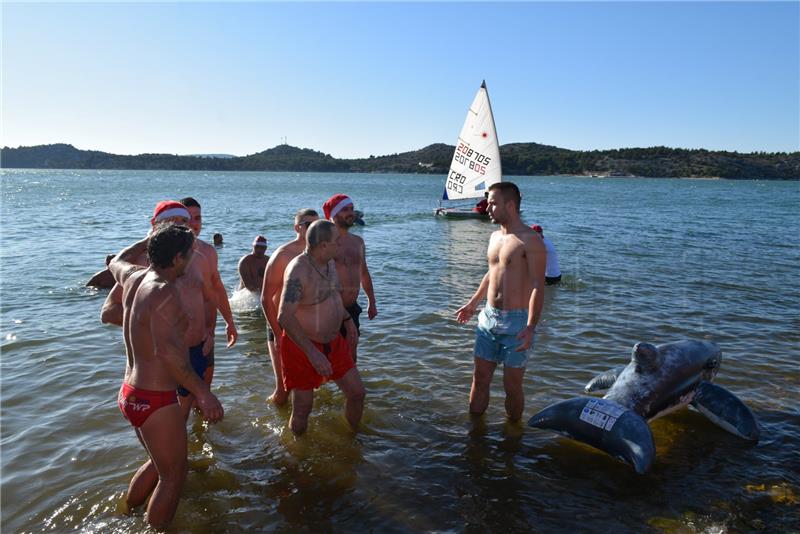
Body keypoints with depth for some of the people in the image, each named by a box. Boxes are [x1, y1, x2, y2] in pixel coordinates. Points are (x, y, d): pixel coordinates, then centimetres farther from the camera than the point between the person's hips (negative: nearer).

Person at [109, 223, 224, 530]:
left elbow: (117, 262, 28)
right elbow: (167, 351, -36)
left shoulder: (133, 277, 1)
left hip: (130, 394, 9)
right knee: (173, 476, 9)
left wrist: (149, 240, 34)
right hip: (155, 401, -9)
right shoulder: (165, 291, -24)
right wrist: (203, 393, -35)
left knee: (159, 462, 29)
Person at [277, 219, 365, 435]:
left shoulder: (329, 262, 1)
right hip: (302, 346, -8)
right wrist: (313, 353, -35)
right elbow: (284, 318, -33)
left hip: (333, 342, 8)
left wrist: (347, 319, 19)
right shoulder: (298, 271, -27)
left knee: (357, 393, 12)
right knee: (303, 409, 4)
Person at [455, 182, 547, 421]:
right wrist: (473, 303, 29)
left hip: (516, 322, -7)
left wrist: (531, 327, -29)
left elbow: (538, 286, -20)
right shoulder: (495, 236, 10)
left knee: (512, 385, 6)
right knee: (480, 379, 13)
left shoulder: (530, 241, -15)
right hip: (488, 318, 7)